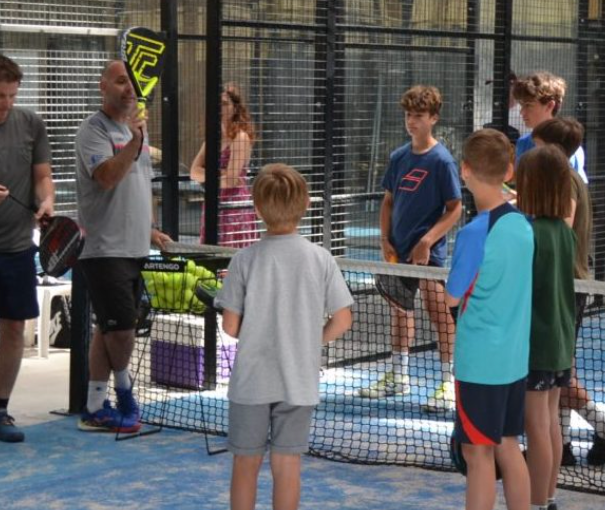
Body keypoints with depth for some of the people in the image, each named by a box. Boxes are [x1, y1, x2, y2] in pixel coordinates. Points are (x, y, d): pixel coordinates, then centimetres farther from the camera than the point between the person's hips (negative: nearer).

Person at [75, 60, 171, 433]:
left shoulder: (137, 127, 17)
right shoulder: (94, 130, -9)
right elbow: (107, 177, -24)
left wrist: (150, 230, 21)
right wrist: (135, 140, -32)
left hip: (135, 248, 8)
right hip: (106, 250, -8)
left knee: (109, 330, 10)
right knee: (121, 328, -9)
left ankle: (96, 409, 14)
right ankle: (124, 388, 17)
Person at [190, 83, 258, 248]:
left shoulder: (240, 137, -10)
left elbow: (231, 180, -14)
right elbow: (194, 171, 6)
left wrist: (206, 175, 1)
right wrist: (219, 173, -10)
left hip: (235, 207, -8)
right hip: (214, 205, 8)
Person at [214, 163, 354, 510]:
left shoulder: (245, 260, -9)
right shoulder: (321, 259, -6)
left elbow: (231, 326, -7)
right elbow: (342, 320, -4)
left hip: (251, 380, -1)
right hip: (299, 382, 1)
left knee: (246, 463, 11)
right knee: (288, 464, 9)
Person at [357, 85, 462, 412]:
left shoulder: (441, 160, -9)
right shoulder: (399, 157, 9)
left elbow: (454, 209, -10)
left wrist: (426, 241, -17)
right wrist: (385, 240, 5)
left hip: (428, 251, -7)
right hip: (399, 250, 7)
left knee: (439, 312, -7)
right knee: (400, 309, 15)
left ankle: (449, 383, -1)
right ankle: (398, 376, 28)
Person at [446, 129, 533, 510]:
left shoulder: (475, 233, -19)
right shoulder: (524, 226, 0)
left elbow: (453, 297, -9)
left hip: (480, 360, -7)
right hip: (516, 357, 7)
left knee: (479, 453, 3)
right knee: (508, 447, 16)